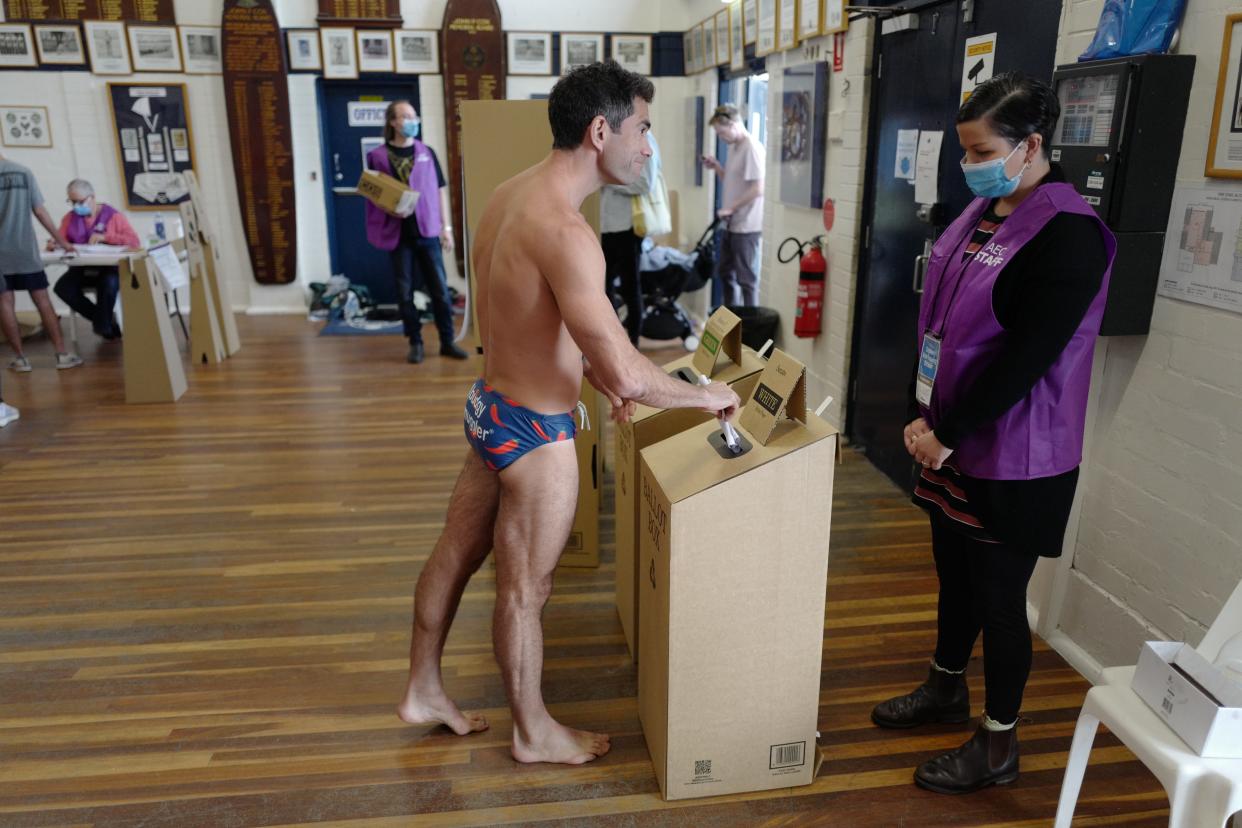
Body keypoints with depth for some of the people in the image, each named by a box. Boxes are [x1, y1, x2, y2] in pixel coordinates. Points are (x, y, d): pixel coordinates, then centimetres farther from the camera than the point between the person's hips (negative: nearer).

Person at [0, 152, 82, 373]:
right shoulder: (24, 172, 3)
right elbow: (39, 211, 3)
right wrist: (60, 240, 12)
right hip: (25, 249, 2)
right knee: (42, 300, 4)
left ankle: (20, 358, 3)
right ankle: (62, 354, 3)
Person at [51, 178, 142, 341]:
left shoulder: (112, 215, -1)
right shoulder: (69, 218, 12)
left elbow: (135, 242, -9)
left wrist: (105, 237, -18)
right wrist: (54, 245, -15)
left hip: (109, 269, -4)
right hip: (82, 270, 4)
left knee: (109, 283, -37)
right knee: (62, 287, -24)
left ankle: (102, 325, -8)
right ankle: (106, 319, -6)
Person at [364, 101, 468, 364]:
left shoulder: (427, 153, 8)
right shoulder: (378, 156, 0)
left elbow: (440, 191, 9)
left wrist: (446, 227, 5)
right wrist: (390, 209, -17)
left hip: (427, 231, 2)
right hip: (398, 234, -1)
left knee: (440, 289, 2)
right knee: (405, 292, 3)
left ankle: (447, 342, 12)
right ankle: (415, 343, 15)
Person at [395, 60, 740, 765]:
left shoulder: (512, 193, 2)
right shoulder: (563, 231, -28)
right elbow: (626, 374, -31)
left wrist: (594, 376, 14)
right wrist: (703, 395, -14)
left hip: (492, 407, 9)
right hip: (534, 435, -9)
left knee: (456, 553, 22)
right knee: (525, 589, 10)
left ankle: (424, 690, 43)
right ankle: (534, 733, 33)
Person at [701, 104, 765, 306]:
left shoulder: (752, 148, -16)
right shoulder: (734, 147, 13)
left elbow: (757, 189, -21)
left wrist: (731, 208, -17)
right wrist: (717, 167, 7)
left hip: (746, 227, -10)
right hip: (732, 224, 10)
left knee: (746, 279, -2)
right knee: (726, 273, 19)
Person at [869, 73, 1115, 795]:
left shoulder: (1069, 235, -19)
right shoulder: (981, 214, 7)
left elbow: (1024, 357, -23)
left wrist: (947, 432, -17)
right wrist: (924, 413, 4)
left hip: (1015, 458, -8)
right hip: (955, 441, 8)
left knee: (999, 595, 5)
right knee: (955, 571, 21)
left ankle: (999, 743, 24)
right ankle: (947, 686, 43)